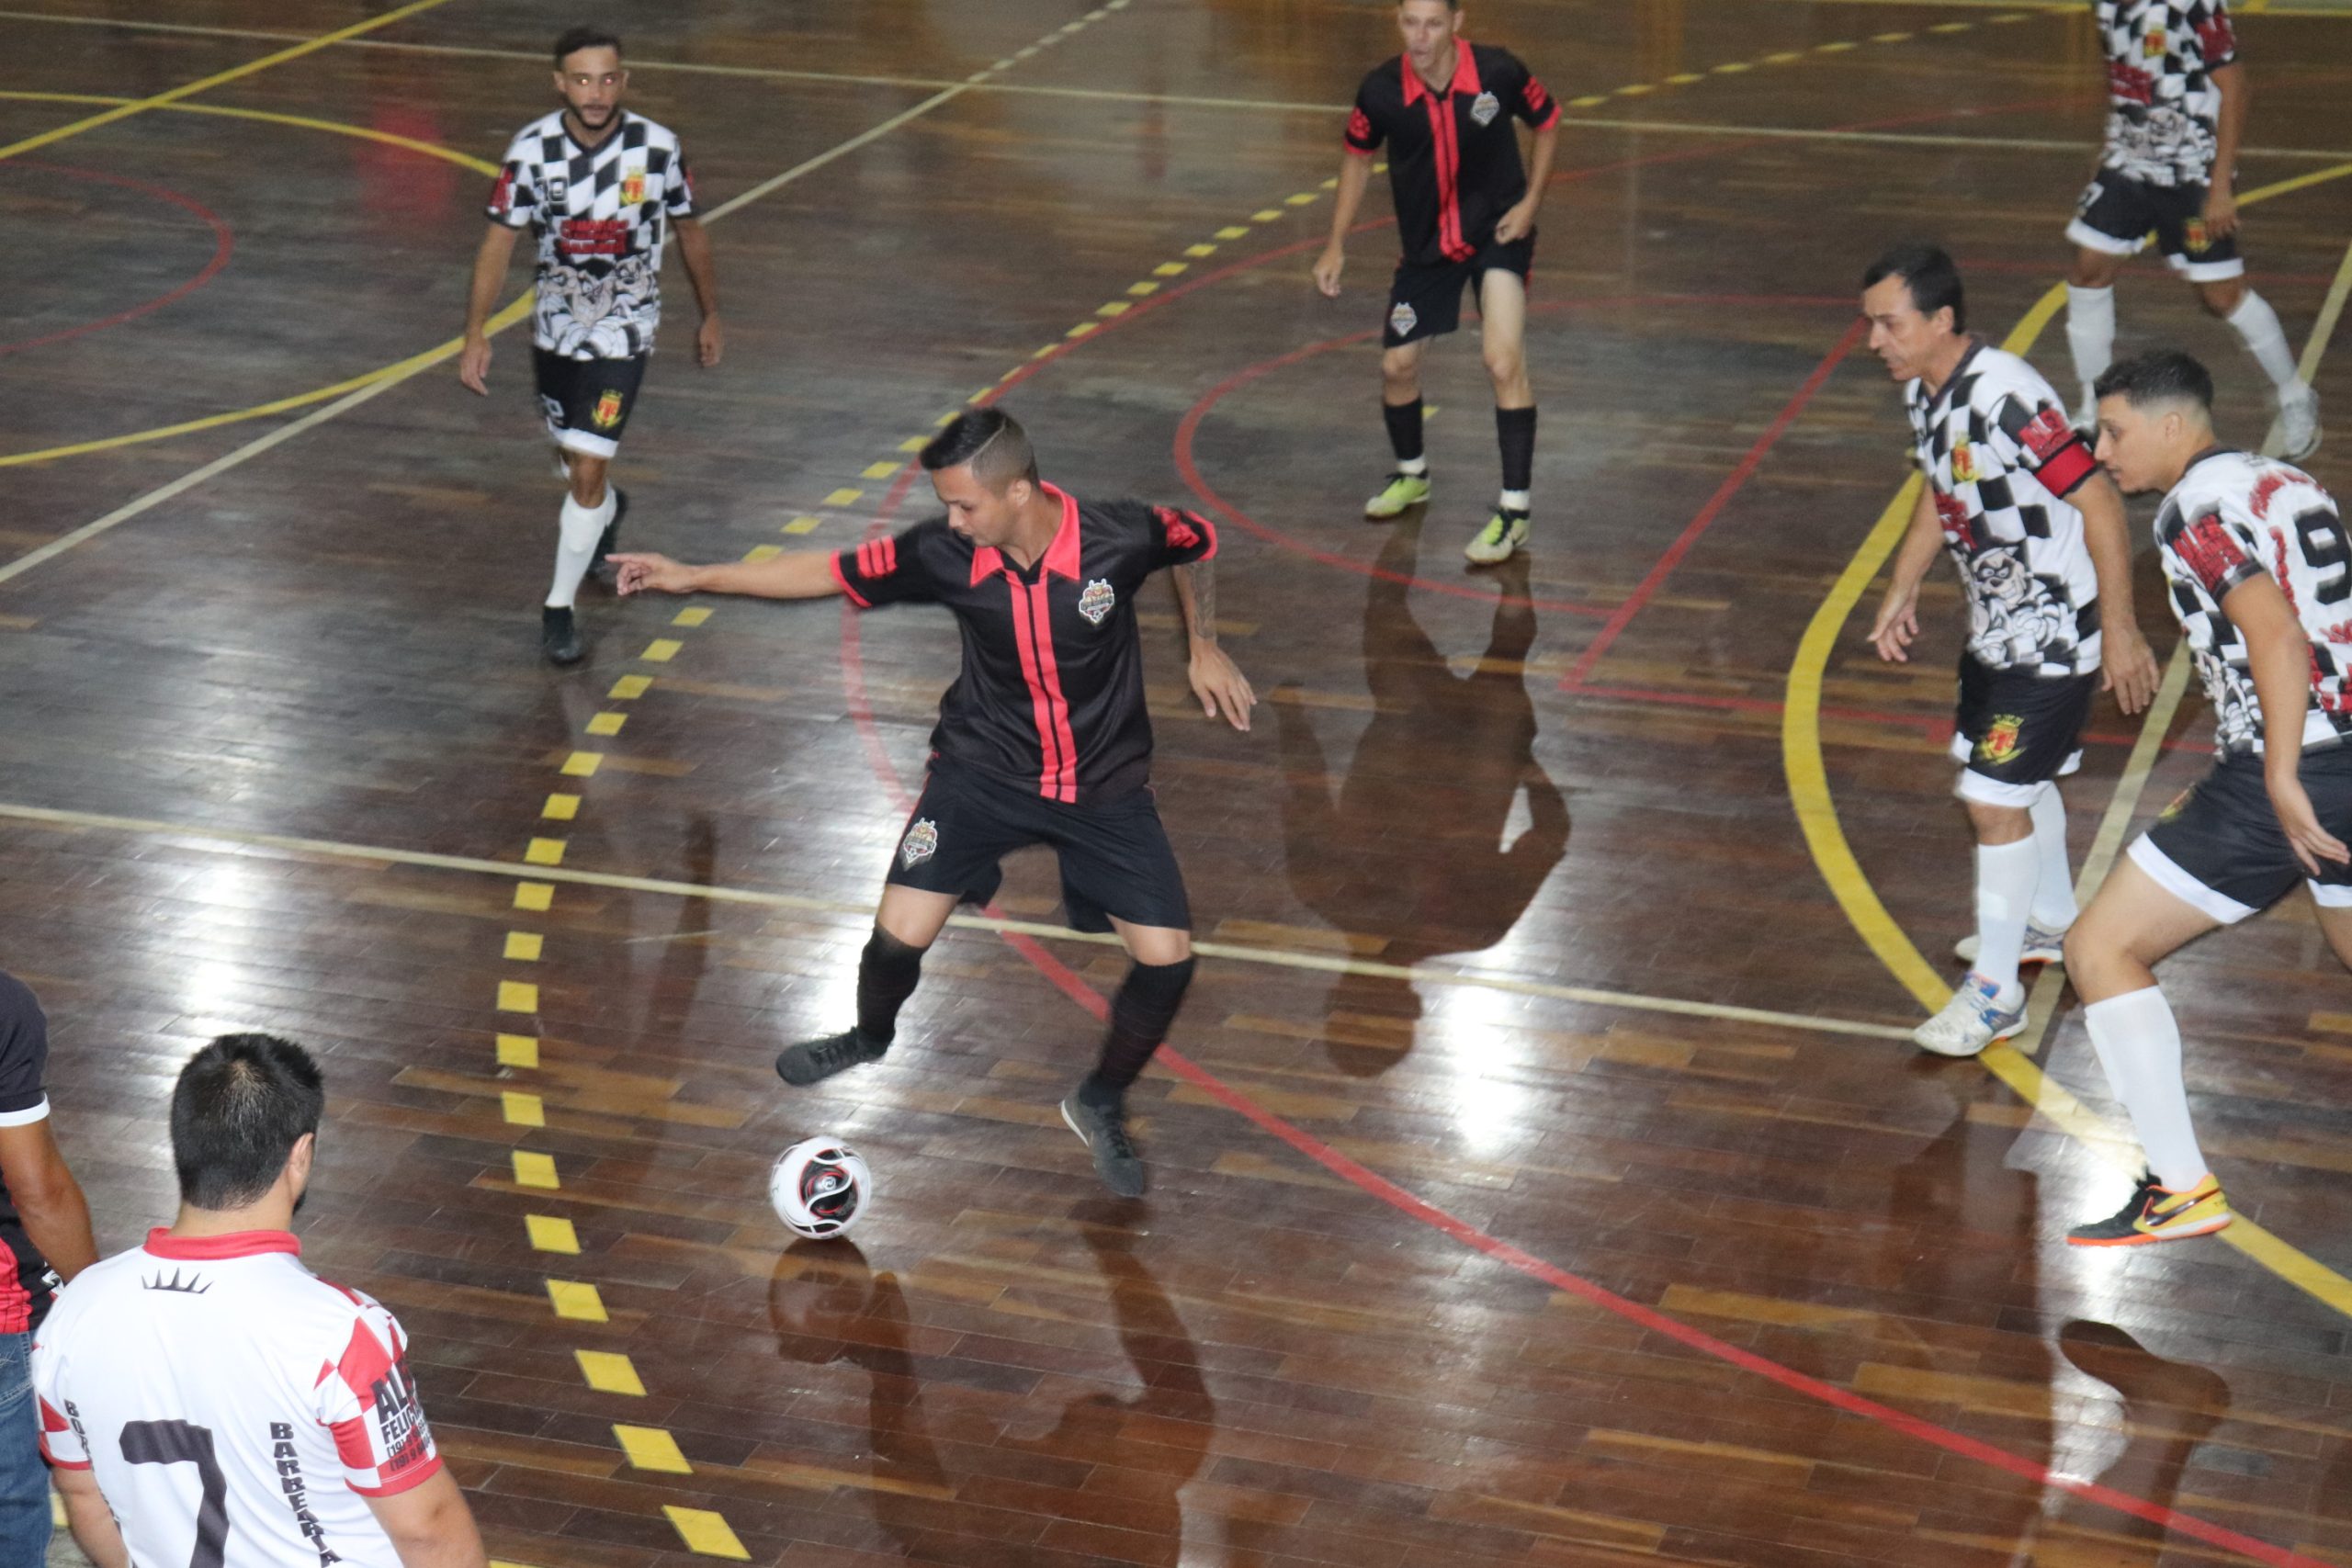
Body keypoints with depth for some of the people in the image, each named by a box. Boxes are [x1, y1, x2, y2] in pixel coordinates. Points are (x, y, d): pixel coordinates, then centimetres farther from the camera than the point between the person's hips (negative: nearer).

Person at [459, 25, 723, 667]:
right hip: (555, 325, 3)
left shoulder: (658, 148, -16)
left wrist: (710, 316, 10)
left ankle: (561, 607, 1)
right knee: (574, 458, 21)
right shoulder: (533, 150, -16)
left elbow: (690, 232, 0)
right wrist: (476, 335, -17)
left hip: (623, 331, -3)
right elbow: (499, 241, -10)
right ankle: (607, 514, 56)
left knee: (587, 469, -12)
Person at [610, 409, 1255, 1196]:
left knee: (1167, 959, -9)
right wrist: (695, 578, -5)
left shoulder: (1120, 537, -23)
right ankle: (871, 1036, 28)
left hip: (1105, 784, 0)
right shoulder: (944, 554, -18)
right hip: (983, 769, 1)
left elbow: (1198, 542, 0)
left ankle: (1101, 1105, 21)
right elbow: (834, 572, -5)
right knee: (900, 933, -10)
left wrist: (1204, 649, 1)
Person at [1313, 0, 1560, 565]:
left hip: (1497, 231, -3)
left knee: (1504, 362, -20)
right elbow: (1358, 156, 4)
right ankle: (1412, 474, 40)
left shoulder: (1498, 71, -21)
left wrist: (1530, 201, -8)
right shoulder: (1381, 90, -17)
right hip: (1426, 243, 3)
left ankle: (1515, 510, -10)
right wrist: (1336, 246, 3)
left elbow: (1547, 122, 0)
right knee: (1397, 365, 10)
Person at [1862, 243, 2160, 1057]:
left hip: (2053, 630, -9)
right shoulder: (1921, 391, 0)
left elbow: (2100, 505, -26)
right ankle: (2051, 923, 46)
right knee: (2022, 777, 24)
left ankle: (1994, 989, 4)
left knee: (1994, 796, -8)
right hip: (1996, 623, 9)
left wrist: (2120, 631, -24)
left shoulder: (2006, 398, -29)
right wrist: (1902, 590, 19)